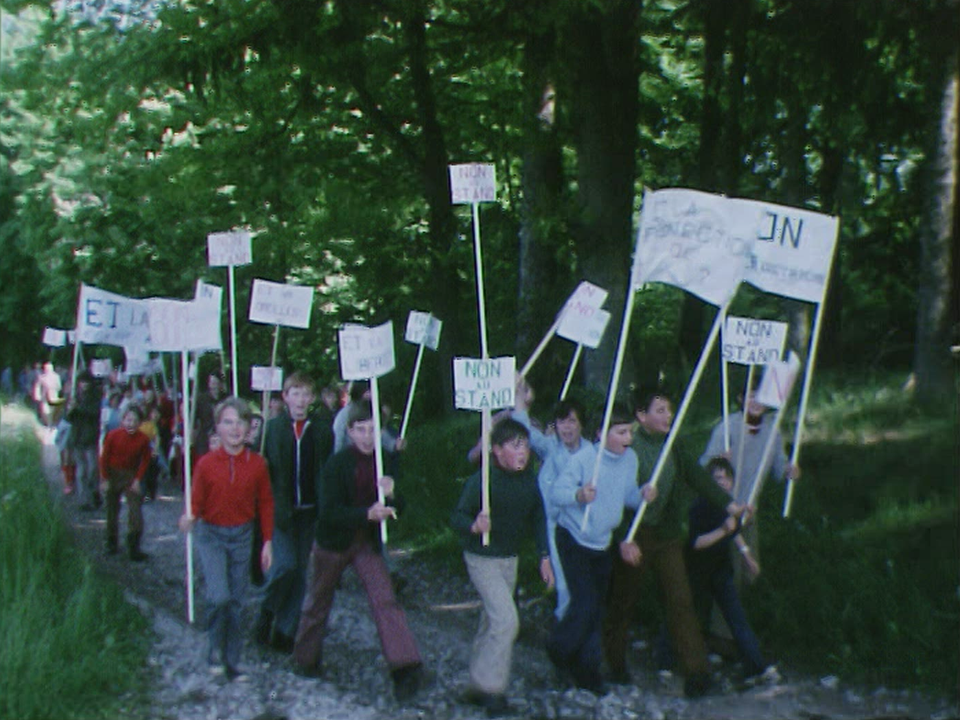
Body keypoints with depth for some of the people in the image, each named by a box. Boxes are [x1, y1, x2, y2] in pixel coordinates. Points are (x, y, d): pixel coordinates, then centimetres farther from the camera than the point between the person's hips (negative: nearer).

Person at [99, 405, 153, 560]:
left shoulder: (143, 439, -13)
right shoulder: (113, 435, -16)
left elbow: (145, 461, -1)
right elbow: (104, 458, -6)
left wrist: (138, 480, -6)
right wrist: (105, 479, -5)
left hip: (132, 476, 0)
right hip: (113, 474, 0)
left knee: (135, 510, -9)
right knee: (112, 510, 10)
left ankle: (134, 548, -5)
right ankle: (111, 544, 26)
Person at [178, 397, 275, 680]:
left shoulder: (257, 464, -4)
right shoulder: (206, 463, -7)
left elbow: (265, 504, 4)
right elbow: (197, 502, -3)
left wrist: (267, 542, 5)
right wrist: (190, 517, -26)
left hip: (242, 536, 2)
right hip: (211, 534, -2)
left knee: (236, 602, 7)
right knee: (218, 596, -18)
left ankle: (232, 661, 21)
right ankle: (215, 649, 8)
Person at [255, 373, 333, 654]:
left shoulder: (323, 431, 4)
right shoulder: (272, 428, 0)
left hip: (309, 511, 2)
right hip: (280, 510, -2)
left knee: (299, 570, 6)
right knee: (285, 564, -14)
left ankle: (285, 631, 18)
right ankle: (267, 613, 14)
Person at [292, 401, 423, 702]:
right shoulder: (337, 463, -16)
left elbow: (398, 508, -1)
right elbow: (329, 511, -23)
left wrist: (390, 495, -25)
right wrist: (367, 513, -35)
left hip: (368, 541, 2)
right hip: (333, 541, -2)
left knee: (385, 600, -11)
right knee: (318, 603, 14)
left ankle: (405, 668, -14)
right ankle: (306, 660, 34)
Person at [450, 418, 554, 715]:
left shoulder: (530, 481, -4)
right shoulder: (482, 481, -20)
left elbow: (538, 518, 6)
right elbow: (457, 516, -20)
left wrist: (545, 557, 3)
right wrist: (474, 526, -40)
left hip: (510, 558, 7)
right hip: (482, 558, -7)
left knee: (491, 623, 15)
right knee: (506, 620, -14)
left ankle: (478, 686, 28)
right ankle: (491, 688, -1)